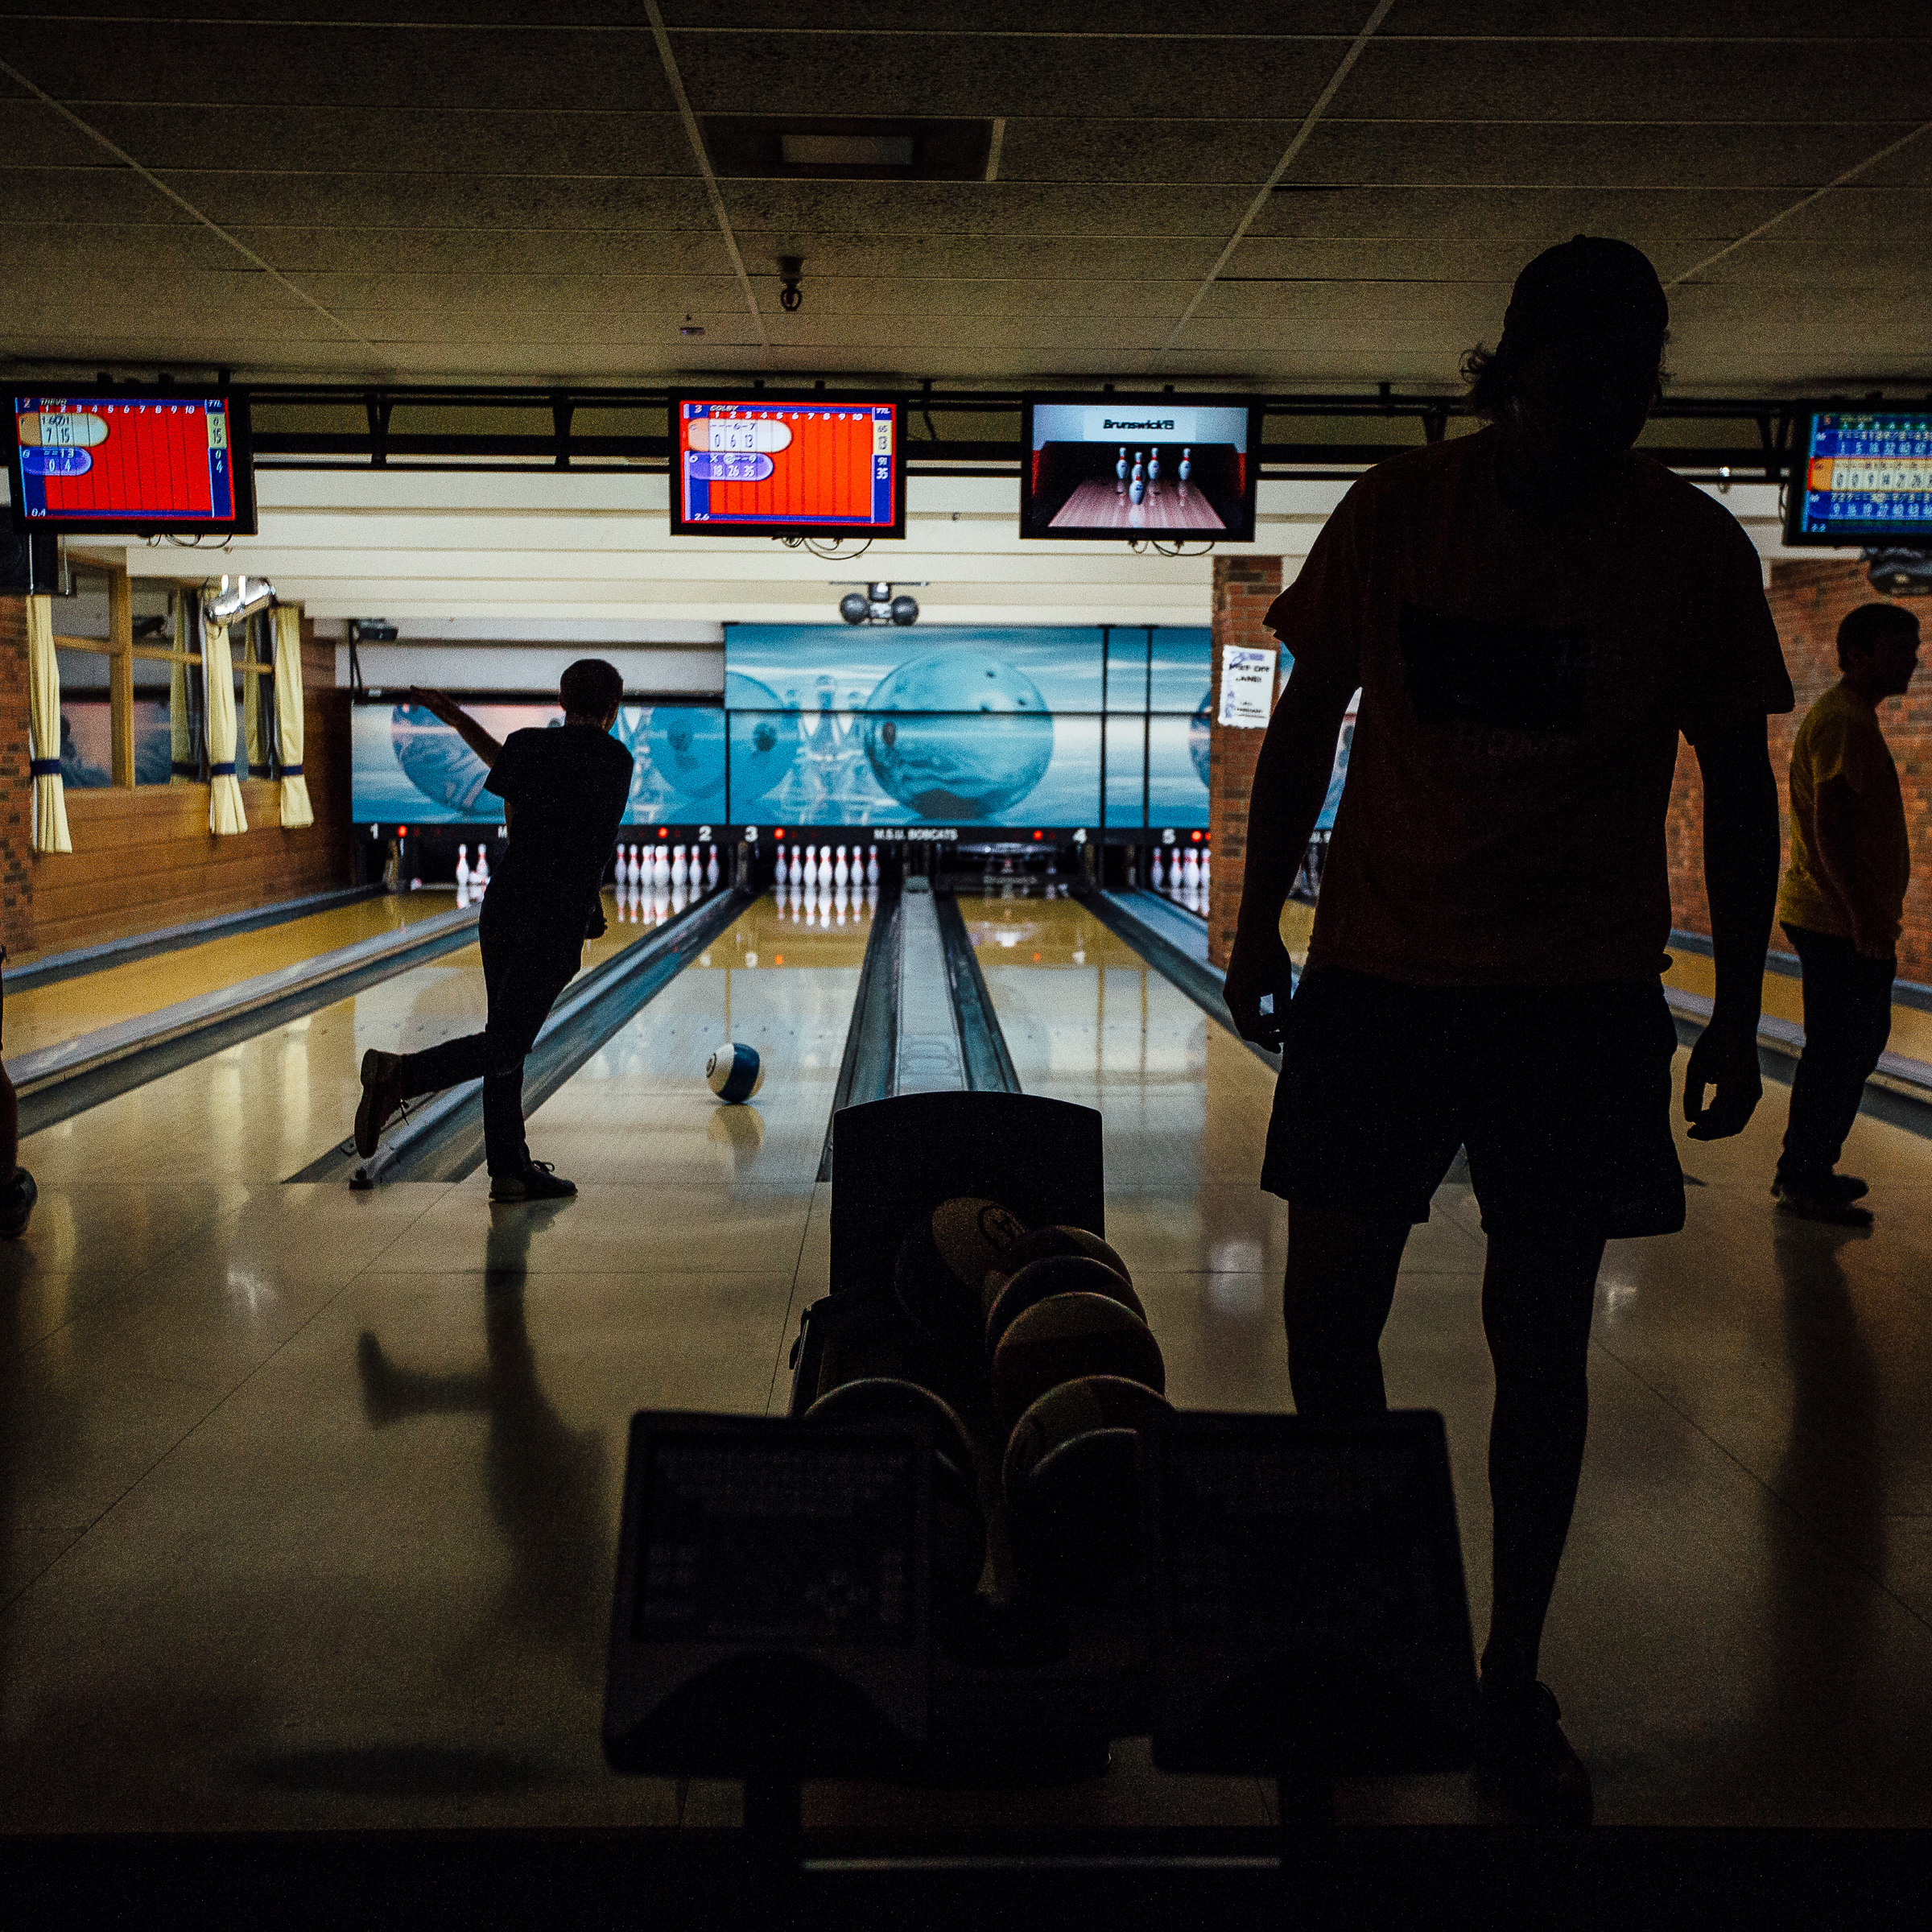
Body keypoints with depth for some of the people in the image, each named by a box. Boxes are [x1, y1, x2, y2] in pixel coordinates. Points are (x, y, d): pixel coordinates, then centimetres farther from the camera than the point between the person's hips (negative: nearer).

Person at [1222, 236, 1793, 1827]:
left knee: (1541, 1337, 4)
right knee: (1329, 1310, 4)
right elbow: (1307, 723, 5)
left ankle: (1512, 1685, 22)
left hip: (1580, 998, 0)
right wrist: (1260, 925, 5)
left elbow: (1736, 784, 3)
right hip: (1380, 972, 1)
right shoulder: (1399, 511, -2)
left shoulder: (1694, 548, -3)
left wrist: (1739, 1010, 3)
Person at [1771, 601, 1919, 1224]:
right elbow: (1829, 825, -23)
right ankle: (1803, 1181, 3)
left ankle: (1807, 1171, 23)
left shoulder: (1852, 717, 19)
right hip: (1840, 922, -11)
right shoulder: (1842, 721, -15)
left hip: (1847, 920, 11)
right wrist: (1863, 914, -26)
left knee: (1859, 1041, 16)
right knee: (1838, 1051, -6)